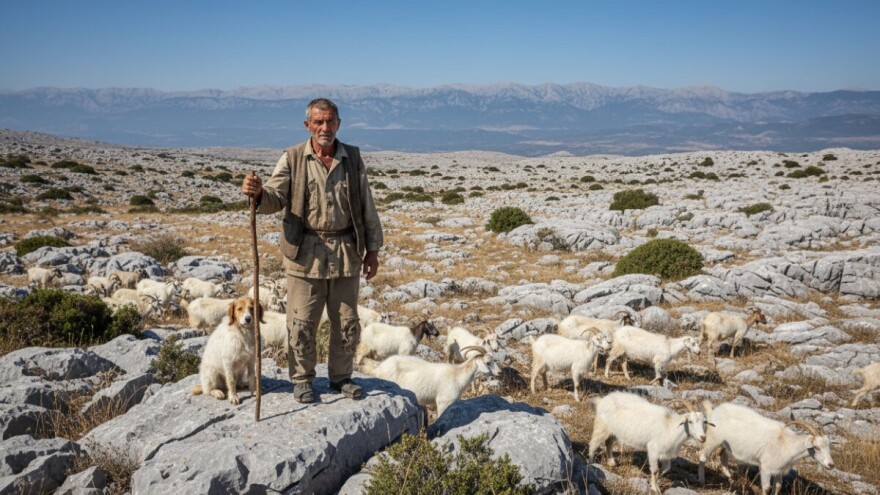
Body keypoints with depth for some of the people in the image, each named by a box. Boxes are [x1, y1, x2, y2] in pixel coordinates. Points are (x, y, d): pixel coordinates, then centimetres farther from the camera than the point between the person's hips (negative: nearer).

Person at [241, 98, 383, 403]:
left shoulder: (353, 158, 6)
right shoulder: (292, 159, -1)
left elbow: (367, 207, 9)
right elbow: (276, 199, -9)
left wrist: (372, 249, 7)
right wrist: (258, 193, -32)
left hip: (346, 252, 2)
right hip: (306, 253, -2)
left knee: (346, 322, 11)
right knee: (302, 323, 3)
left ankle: (341, 377, 28)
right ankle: (302, 379, 21)